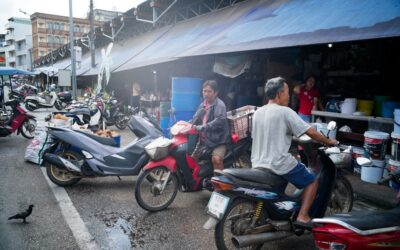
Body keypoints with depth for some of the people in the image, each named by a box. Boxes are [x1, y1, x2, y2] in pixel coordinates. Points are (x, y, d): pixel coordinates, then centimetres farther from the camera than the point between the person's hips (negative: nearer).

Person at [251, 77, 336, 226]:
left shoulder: (257, 112, 7)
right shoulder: (285, 112, -13)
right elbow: (310, 132, -11)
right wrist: (328, 142, 5)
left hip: (258, 164, 7)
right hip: (279, 164, -7)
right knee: (312, 182, 11)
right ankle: (302, 216, 1)